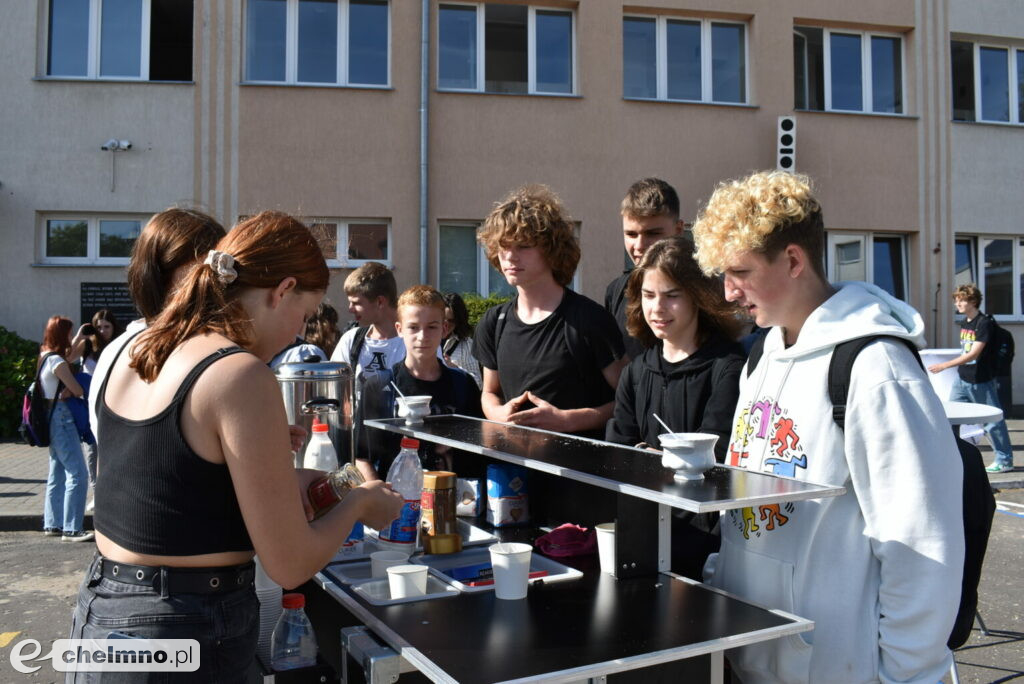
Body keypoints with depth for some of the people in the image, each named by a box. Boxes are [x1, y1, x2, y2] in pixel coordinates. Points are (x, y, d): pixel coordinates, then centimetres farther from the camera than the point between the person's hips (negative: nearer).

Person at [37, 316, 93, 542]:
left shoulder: (45, 357, 9)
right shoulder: (57, 362, -18)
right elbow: (77, 391, -13)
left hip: (52, 419, 10)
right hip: (60, 417, -10)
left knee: (57, 473, 16)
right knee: (77, 473, -9)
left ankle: (52, 524, 24)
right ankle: (71, 529, -8)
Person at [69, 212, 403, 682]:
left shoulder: (136, 352, 3)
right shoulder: (242, 376, -22)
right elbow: (290, 565, -19)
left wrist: (280, 480, 15)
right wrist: (359, 502, -2)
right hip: (185, 634, -8)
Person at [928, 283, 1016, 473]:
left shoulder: (984, 323, -16)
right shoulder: (964, 323, 9)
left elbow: (973, 354, -23)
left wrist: (944, 365, -27)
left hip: (981, 381, -8)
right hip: (961, 379, 8)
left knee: (992, 421, 3)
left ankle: (1005, 460, 16)